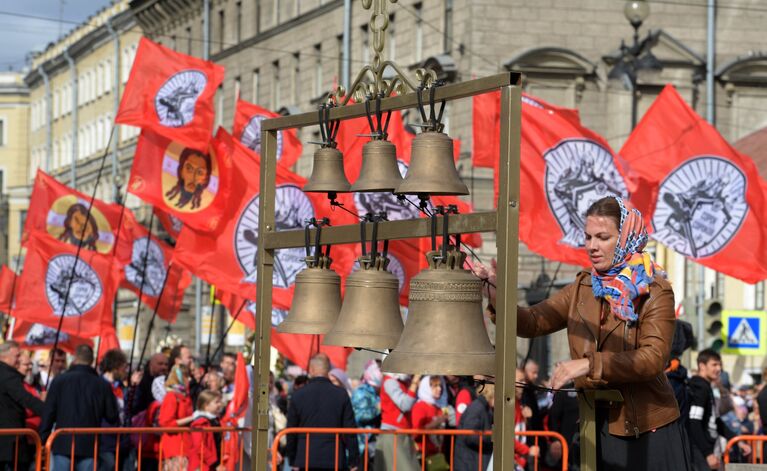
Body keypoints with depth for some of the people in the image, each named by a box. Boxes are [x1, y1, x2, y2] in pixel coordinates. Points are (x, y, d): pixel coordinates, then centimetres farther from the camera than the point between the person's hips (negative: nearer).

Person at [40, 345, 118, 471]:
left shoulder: (59, 381, -1)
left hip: (63, 443, 0)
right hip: (89, 446, 1)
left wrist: (43, 440, 6)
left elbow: (48, 413, -1)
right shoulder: (102, 385, 0)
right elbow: (113, 417, 6)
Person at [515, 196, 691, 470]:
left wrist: (589, 365, -29)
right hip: (599, 430, 5)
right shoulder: (582, 288, 10)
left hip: (650, 431, -4)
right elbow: (532, 322, 1)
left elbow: (654, 358, -21)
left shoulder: (654, 291, -7)